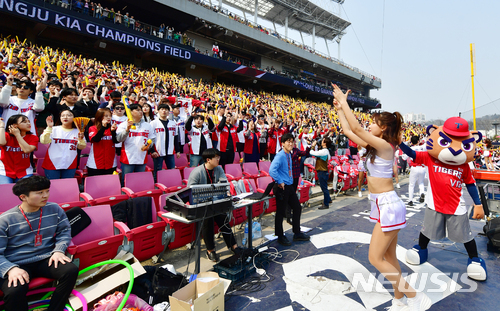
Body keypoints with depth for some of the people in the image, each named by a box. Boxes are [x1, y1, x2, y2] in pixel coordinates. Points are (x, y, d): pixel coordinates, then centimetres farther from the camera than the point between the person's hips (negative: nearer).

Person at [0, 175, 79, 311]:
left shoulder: (54, 209, 3)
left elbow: (64, 231, 12)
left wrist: (58, 250, -6)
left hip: (46, 259, 3)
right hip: (17, 264, -2)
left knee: (71, 270, -26)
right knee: (14, 291, -34)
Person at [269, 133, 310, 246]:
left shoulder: (289, 154, 9)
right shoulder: (280, 156, -19)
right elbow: (272, 170, -31)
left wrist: (290, 180, 15)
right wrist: (280, 182, -23)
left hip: (289, 186, 9)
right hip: (282, 188, -9)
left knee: (297, 207, 16)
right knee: (281, 212, 4)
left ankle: (297, 233, 31)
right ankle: (280, 237, 21)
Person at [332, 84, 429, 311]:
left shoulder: (385, 145, -17)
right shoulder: (375, 146, 8)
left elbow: (356, 128, -22)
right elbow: (349, 132, 12)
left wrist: (344, 101, -13)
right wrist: (339, 109, 13)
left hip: (388, 205, -9)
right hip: (384, 205, 9)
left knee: (375, 258, -3)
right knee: (389, 258, 16)